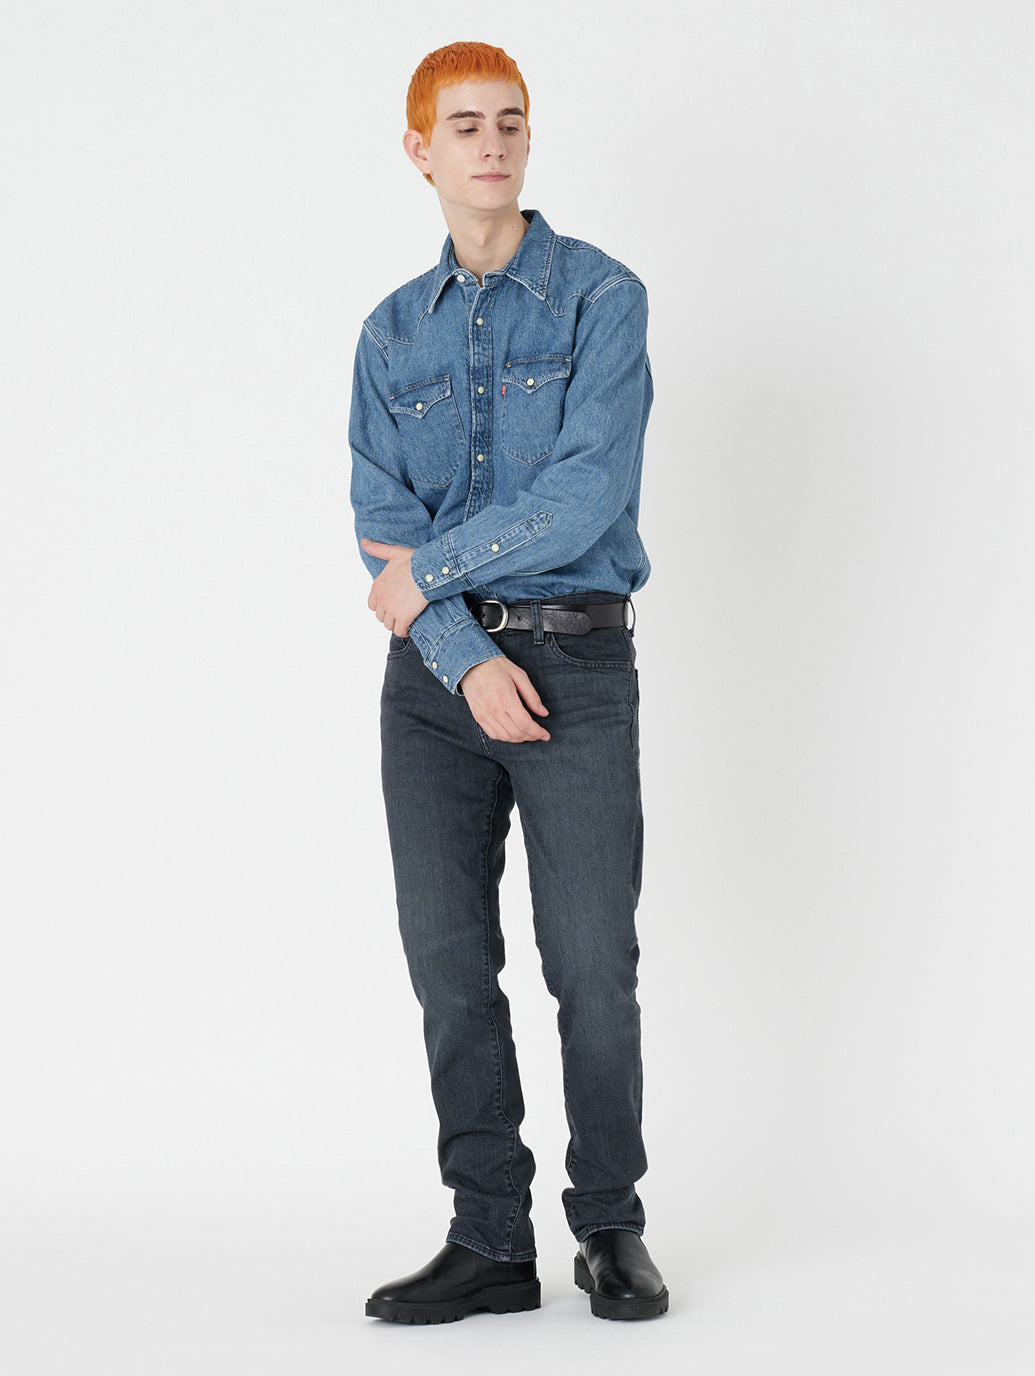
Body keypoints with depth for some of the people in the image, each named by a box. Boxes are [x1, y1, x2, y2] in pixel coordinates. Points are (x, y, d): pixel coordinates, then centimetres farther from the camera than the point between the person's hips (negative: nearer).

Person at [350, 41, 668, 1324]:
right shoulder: (393, 333, 11)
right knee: (450, 962, 4)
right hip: (435, 665, 4)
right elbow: (383, 519, 2)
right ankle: (489, 1240, 13)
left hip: (575, 655, -4)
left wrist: (428, 570, -7)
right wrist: (466, 657, -13)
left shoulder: (601, 298, -2)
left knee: (591, 961, -3)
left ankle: (609, 1228, 13)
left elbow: (586, 492, -13)